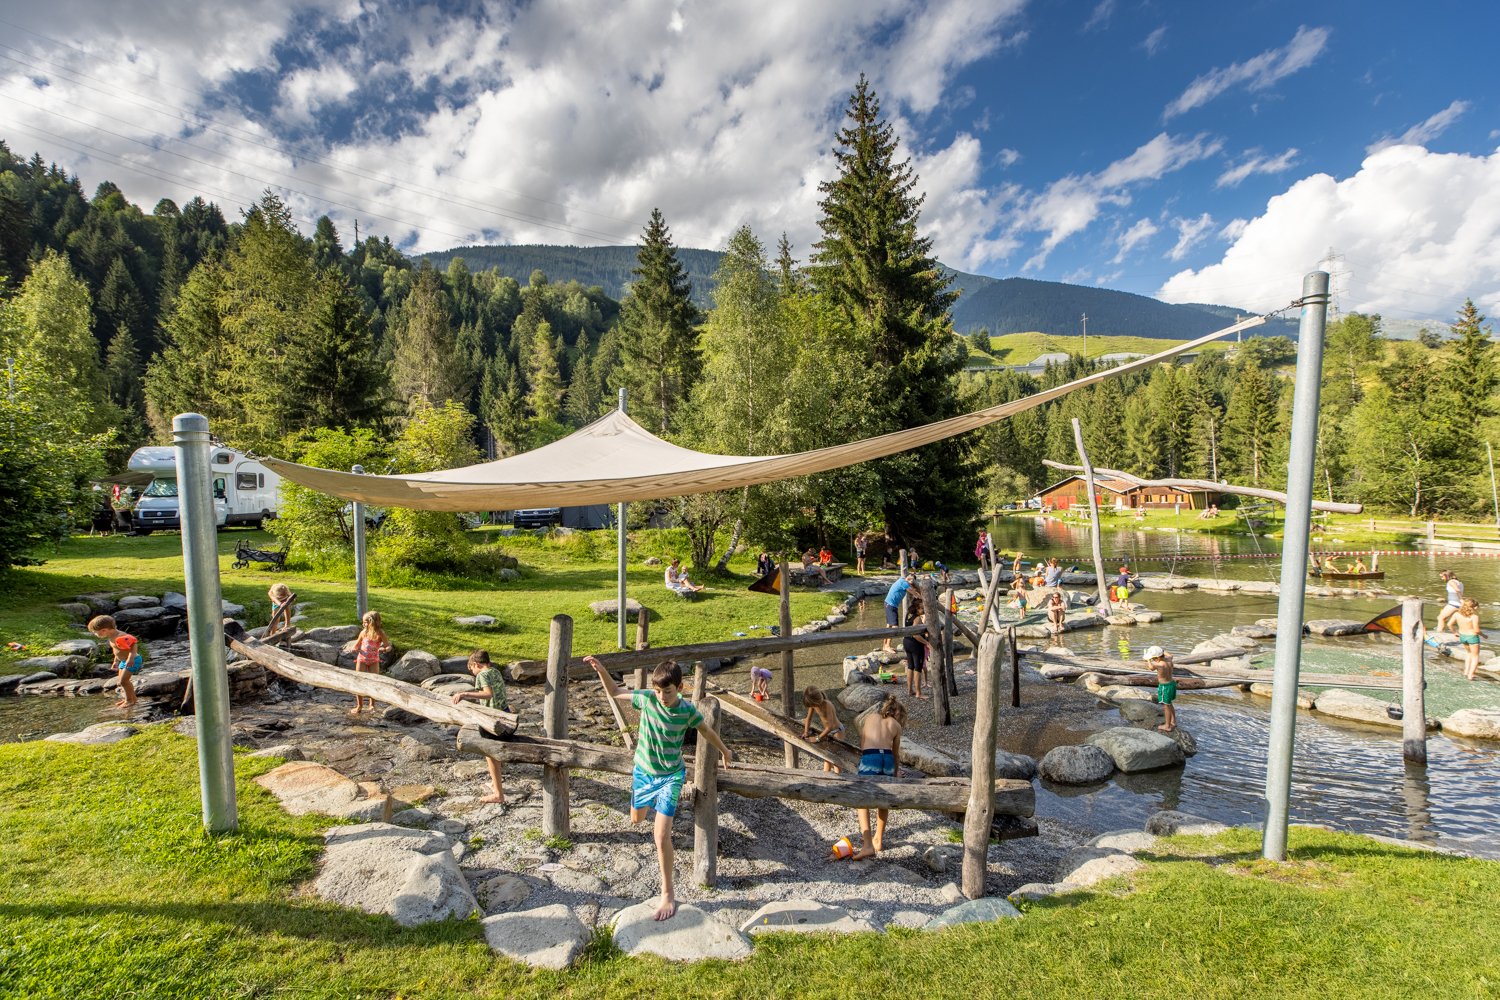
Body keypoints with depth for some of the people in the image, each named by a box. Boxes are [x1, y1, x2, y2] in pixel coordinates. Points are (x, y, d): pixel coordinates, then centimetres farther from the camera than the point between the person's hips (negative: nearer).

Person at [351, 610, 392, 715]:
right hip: (361, 659, 2)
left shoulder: (380, 633, -13)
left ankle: (372, 705, 18)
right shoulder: (363, 632, -5)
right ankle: (359, 706, 15)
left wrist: (384, 649, -35)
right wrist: (355, 648, -13)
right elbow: (358, 644, 9)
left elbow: (389, 646, -13)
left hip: (374, 661, -2)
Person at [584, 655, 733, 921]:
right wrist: (600, 669, -24)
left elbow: (707, 731, -1)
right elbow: (614, 693, -7)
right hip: (643, 772, 3)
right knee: (636, 818, 26)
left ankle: (668, 894, 5)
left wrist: (725, 751, 15)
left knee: (661, 837, -13)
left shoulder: (687, 710, -21)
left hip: (670, 776, -3)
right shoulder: (647, 699, -19)